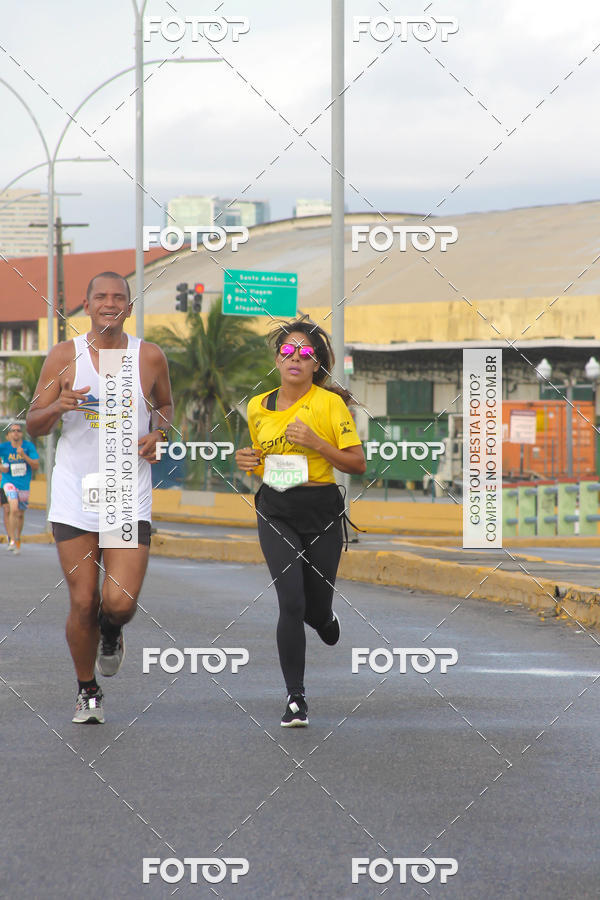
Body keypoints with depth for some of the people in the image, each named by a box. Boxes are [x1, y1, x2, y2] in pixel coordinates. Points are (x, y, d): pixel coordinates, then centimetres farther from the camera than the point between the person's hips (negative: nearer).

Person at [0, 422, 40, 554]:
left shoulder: (29, 446, -5)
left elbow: (36, 465, -10)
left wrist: (24, 455, -22)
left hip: (24, 485, 2)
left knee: (20, 514, 14)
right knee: (12, 510, -23)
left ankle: (17, 538, 38)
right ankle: (12, 540, -19)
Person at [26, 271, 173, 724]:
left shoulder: (150, 357, 1)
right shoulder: (64, 356, 0)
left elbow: (165, 403, 21)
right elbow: (33, 424, 3)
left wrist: (158, 432, -1)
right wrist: (59, 406, -18)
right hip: (75, 497, 0)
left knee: (120, 602, -12)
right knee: (83, 602, 0)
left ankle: (111, 634, 26)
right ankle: (88, 691, 21)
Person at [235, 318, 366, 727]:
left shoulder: (330, 403, -5)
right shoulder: (258, 407, 7)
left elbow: (358, 464, -7)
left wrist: (317, 444, -20)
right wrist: (251, 463, 1)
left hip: (322, 511, -2)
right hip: (276, 512, 2)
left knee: (317, 609, 5)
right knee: (292, 602, -15)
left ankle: (326, 619, 46)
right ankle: (296, 698, -8)